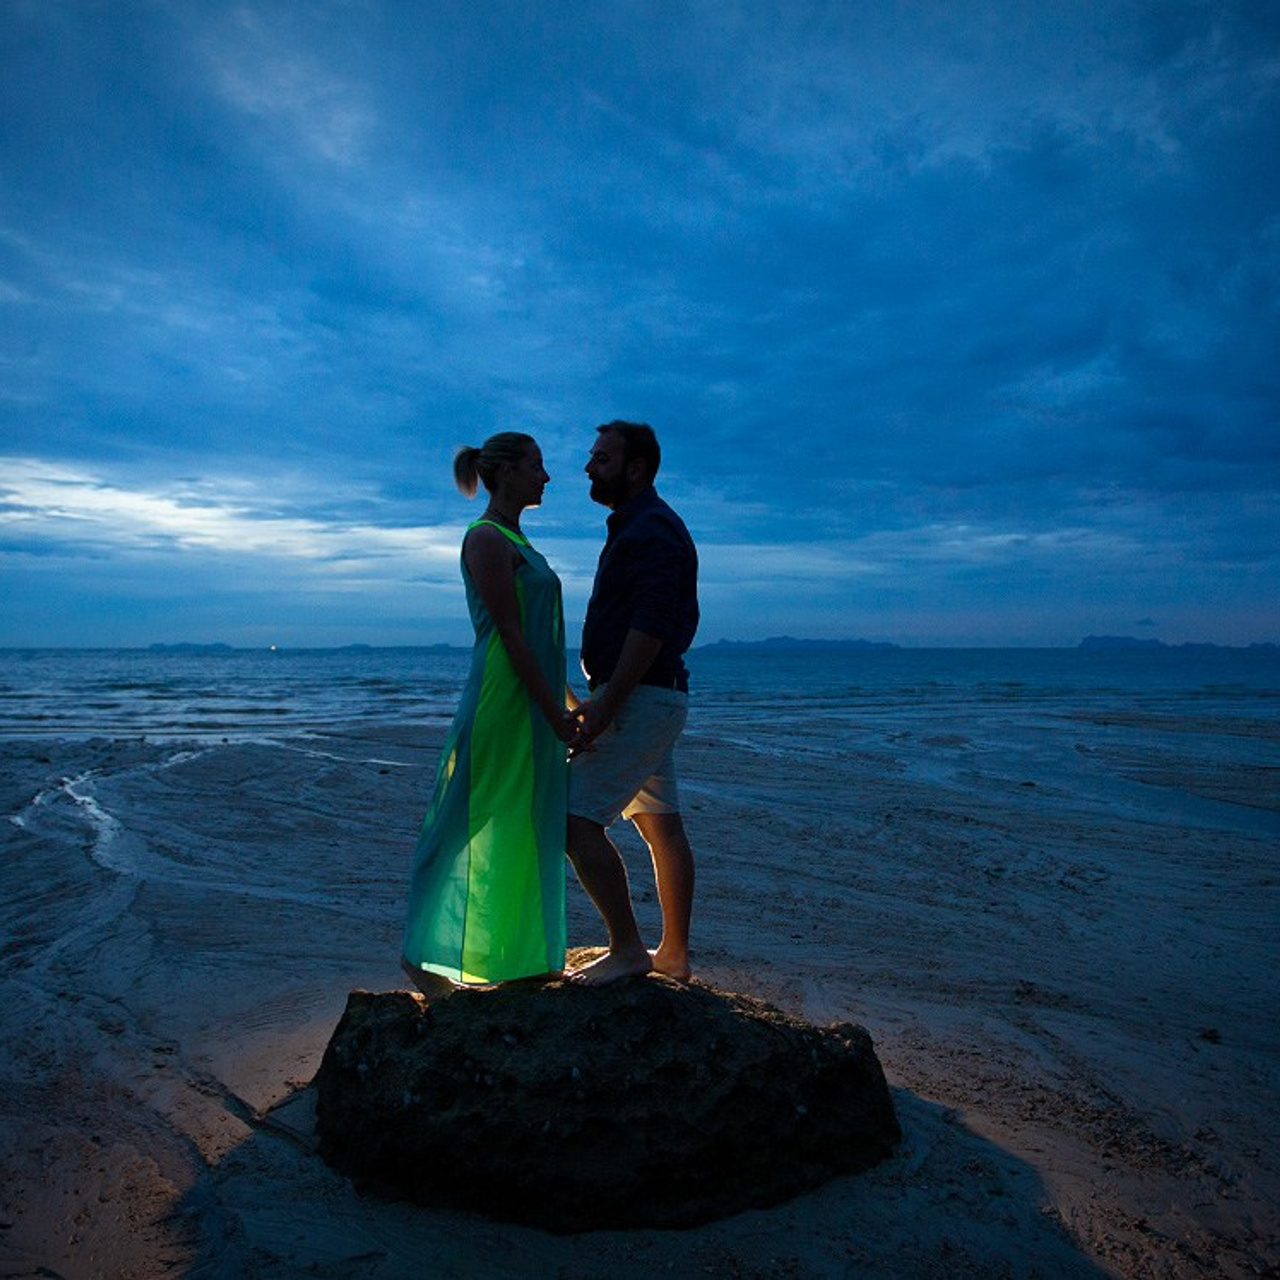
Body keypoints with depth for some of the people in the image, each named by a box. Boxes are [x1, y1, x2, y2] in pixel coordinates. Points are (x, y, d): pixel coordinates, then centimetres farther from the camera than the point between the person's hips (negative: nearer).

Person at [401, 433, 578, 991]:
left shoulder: (514, 541, 17)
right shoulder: (486, 538, -12)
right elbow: (509, 633, -17)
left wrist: (567, 704, 19)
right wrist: (555, 714, -18)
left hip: (533, 702, 10)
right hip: (502, 700, -10)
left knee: (524, 831, 14)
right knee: (479, 827, -1)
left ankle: (513, 952, 26)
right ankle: (426, 953, 13)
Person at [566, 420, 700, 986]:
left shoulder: (651, 530, -13)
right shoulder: (641, 527, 20)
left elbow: (650, 627, -23)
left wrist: (604, 705, -24)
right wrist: (602, 700, 21)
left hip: (638, 699, -11)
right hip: (655, 699, 11)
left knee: (576, 821, -10)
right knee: (662, 828, 12)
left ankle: (626, 949, -3)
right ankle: (674, 954, 20)